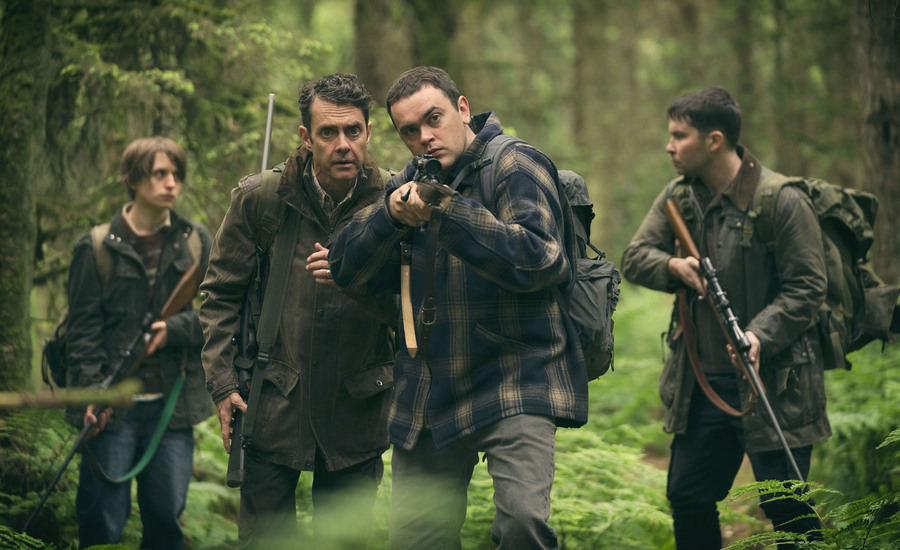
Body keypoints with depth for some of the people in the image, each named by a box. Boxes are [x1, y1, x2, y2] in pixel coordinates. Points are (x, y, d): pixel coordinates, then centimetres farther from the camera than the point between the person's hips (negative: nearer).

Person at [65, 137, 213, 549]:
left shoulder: (196, 243, 9)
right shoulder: (98, 248, 1)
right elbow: (83, 329, -1)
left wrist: (175, 329, -13)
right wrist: (90, 391, -12)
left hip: (172, 403, 2)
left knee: (167, 514, 5)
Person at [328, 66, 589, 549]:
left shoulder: (515, 168, -6)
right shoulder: (410, 184, 13)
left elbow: (537, 259, -22)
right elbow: (348, 270, 4)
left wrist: (448, 211, -28)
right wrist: (391, 216, -15)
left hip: (515, 383, -6)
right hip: (428, 395, 6)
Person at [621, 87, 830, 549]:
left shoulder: (783, 202, -13)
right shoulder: (679, 196, 6)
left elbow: (807, 289, -13)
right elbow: (634, 257, 8)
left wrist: (759, 335, -27)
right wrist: (673, 266, -13)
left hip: (773, 384, -6)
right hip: (702, 384, 6)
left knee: (787, 509, -3)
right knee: (687, 498, 13)